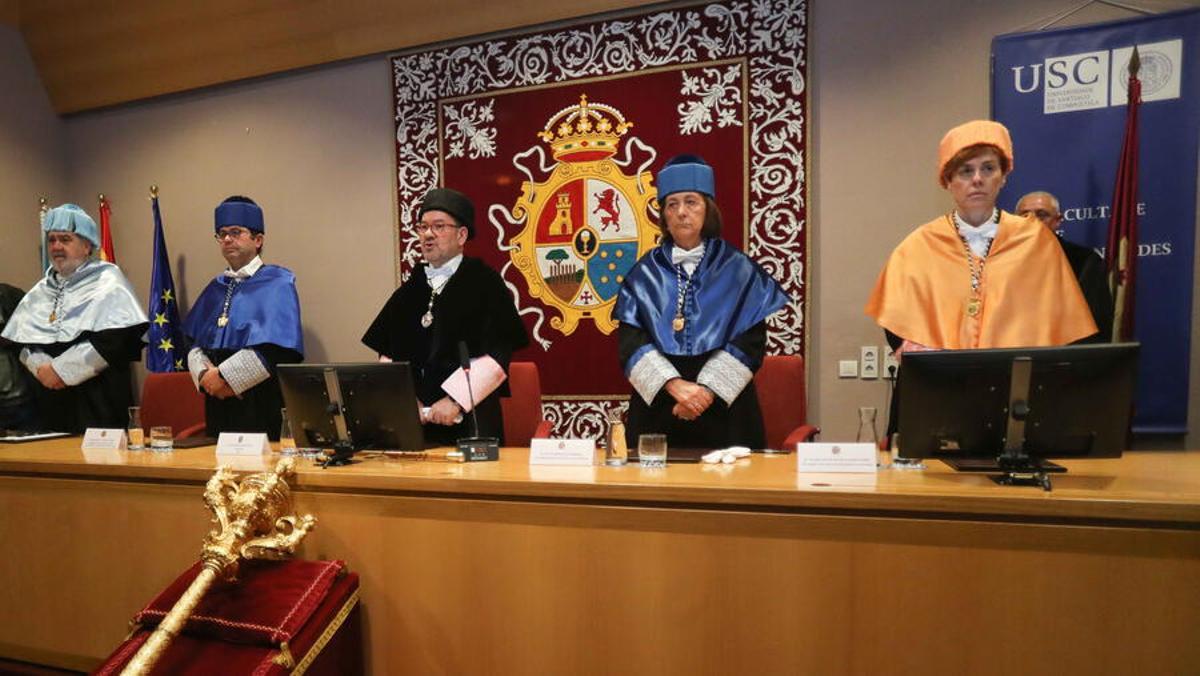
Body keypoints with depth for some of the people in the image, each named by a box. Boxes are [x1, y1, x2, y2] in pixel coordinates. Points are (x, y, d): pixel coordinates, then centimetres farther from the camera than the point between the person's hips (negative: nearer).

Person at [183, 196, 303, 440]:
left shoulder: (277, 283, -4)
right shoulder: (216, 287, 15)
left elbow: (278, 348, -14)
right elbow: (194, 342, 15)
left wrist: (223, 375, -11)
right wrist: (205, 374, -5)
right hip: (217, 401, 6)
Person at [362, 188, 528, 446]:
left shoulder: (483, 282, -4)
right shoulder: (411, 287, 12)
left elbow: (497, 356, -10)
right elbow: (387, 353, 12)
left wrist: (456, 401, -15)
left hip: (470, 420, -4)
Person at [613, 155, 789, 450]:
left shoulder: (739, 270, 3)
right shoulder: (645, 273, 6)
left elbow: (751, 341, -4)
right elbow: (630, 341, -3)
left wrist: (707, 390, -16)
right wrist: (674, 384, -18)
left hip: (724, 409, -1)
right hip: (657, 408, 1)